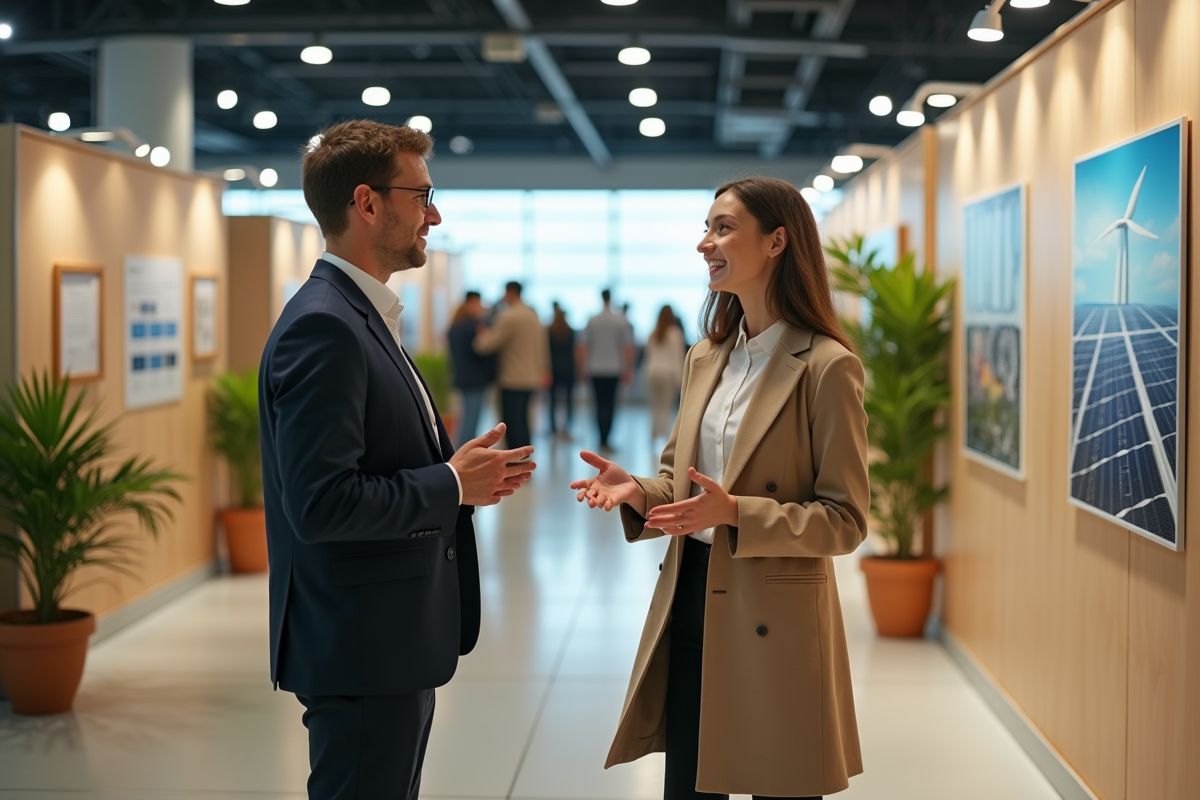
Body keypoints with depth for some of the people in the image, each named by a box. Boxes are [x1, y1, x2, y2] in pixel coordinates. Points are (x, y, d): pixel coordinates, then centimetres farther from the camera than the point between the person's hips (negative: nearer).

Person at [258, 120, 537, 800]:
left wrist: (461, 471, 3)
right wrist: (453, 484, -16)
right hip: (361, 649, -10)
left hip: (398, 643, 10)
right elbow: (319, 503, -26)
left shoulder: (363, 317, 13)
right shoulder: (322, 327, -19)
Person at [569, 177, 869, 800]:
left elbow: (845, 520, -13)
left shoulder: (826, 367, -12)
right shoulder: (706, 358, 11)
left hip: (774, 619, -6)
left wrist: (735, 513, -24)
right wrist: (636, 491, -4)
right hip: (692, 602, 7)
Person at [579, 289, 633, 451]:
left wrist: (584, 366, 12)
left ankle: (603, 439, 9)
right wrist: (628, 370, 5)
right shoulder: (621, 321, -3)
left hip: (595, 369, 2)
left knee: (600, 404, 10)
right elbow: (628, 347, -4)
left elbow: (583, 346, 1)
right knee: (610, 405, 2)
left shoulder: (592, 321, 1)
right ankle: (604, 441, -4)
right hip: (614, 369, -1)